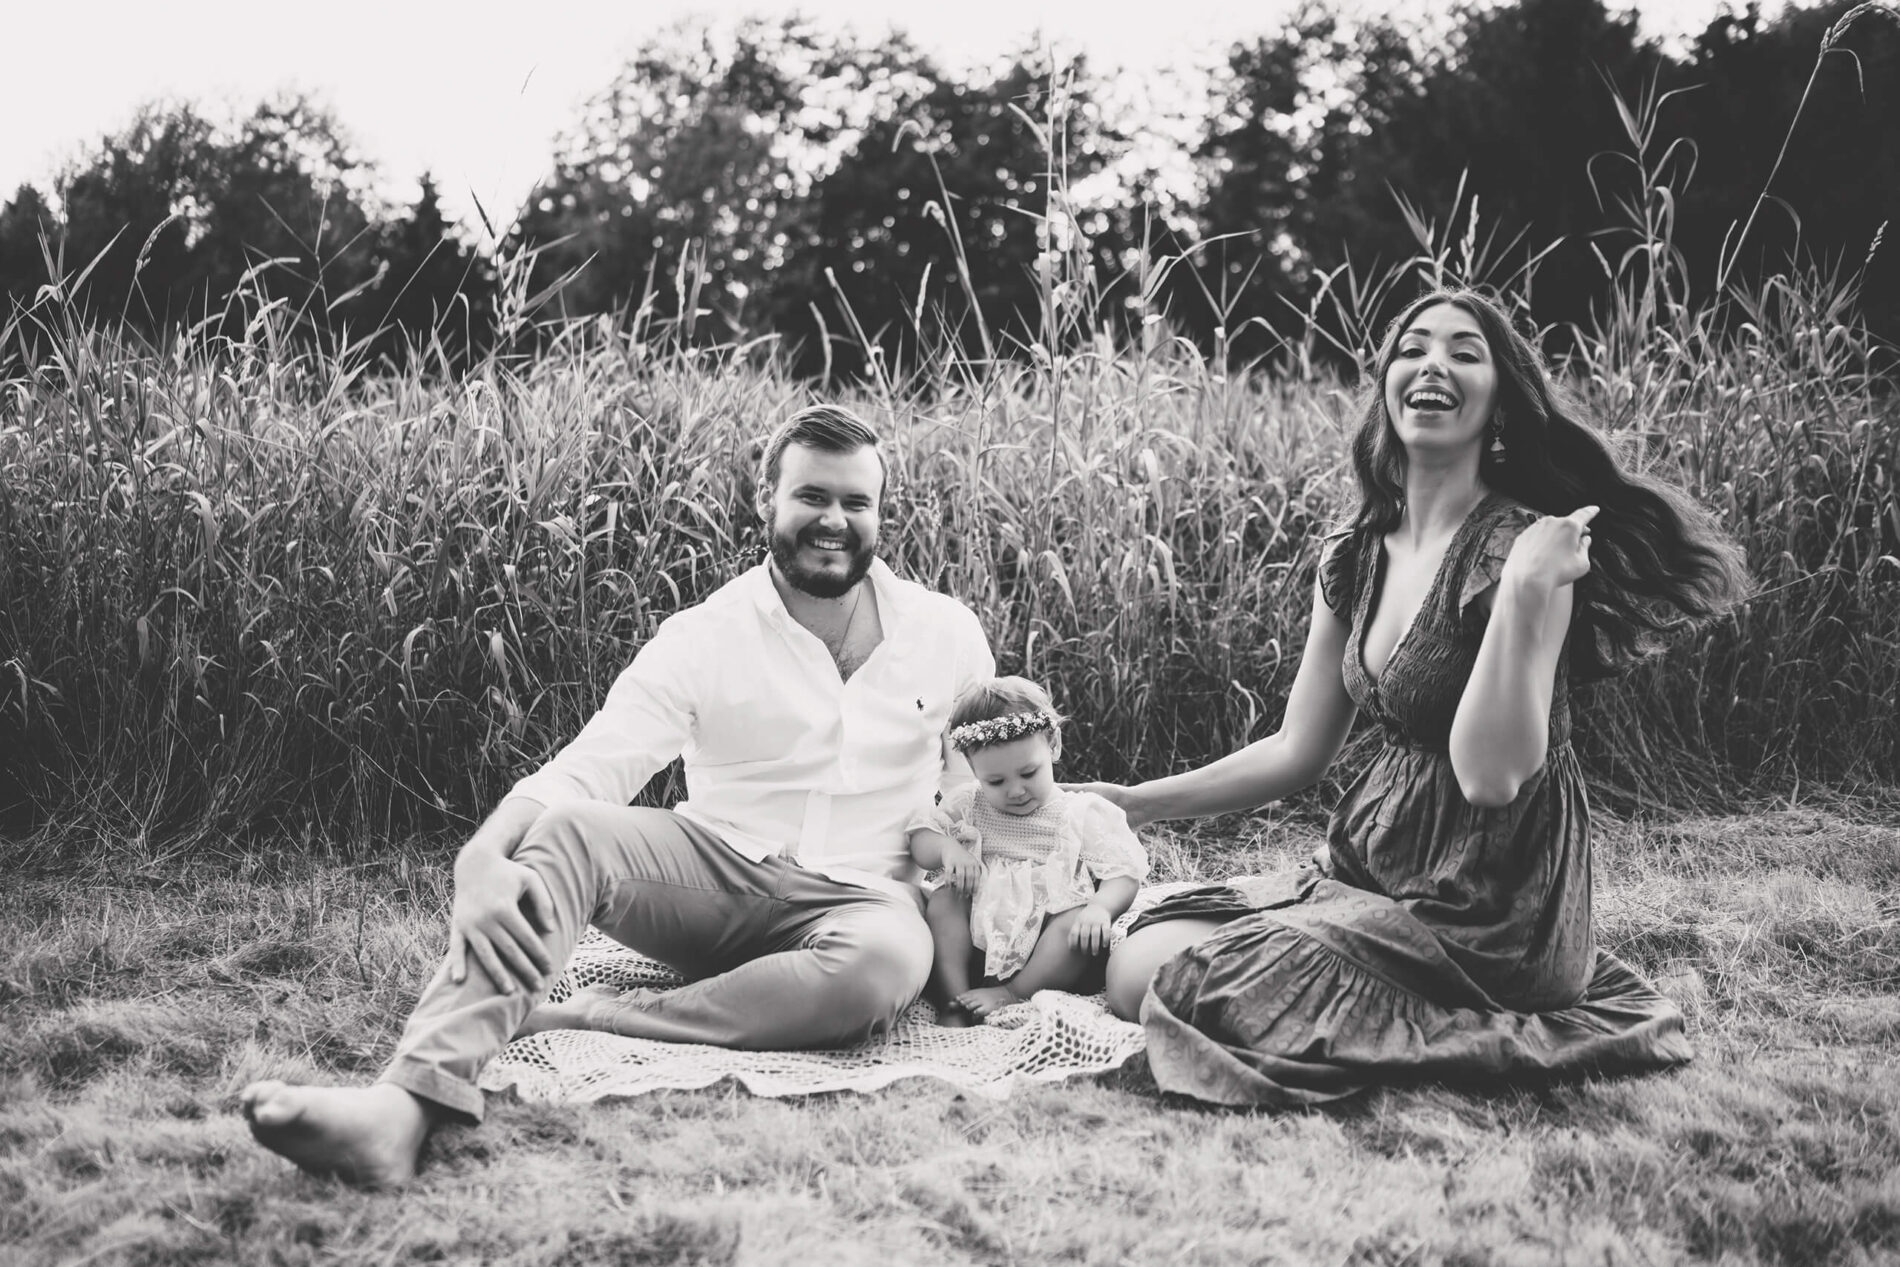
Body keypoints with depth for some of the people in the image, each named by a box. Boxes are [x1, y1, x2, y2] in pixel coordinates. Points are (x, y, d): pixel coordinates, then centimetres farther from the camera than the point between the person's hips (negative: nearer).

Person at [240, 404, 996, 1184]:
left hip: (864, 897, 0)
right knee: (568, 829, -30)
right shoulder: (703, 638, -2)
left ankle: (569, 1029, -31)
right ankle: (409, 1104, -48)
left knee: (886, 962, -37)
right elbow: (580, 772, -14)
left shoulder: (948, 634, 4)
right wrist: (481, 859, -34)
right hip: (717, 877, 0)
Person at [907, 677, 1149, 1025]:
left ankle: (1014, 995, -27)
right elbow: (920, 839, 7)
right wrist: (946, 848, -16)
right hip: (981, 938, 3)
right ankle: (953, 1000, -26)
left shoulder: (1083, 814, -3)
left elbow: (1123, 873, -8)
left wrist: (1100, 909, -28)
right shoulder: (968, 806, 8)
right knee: (943, 899, -20)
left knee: (1078, 921, -31)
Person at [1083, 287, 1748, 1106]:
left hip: (1483, 917, -8)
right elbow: (1297, 751, 13)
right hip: (1368, 870, 8)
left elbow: (1488, 776, -23)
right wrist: (1137, 802, 9)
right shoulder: (1354, 560, 6)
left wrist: (1526, 590, -29)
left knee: (1170, 983, -15)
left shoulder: (1527, 546, -16)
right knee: (1131, 957, 1)